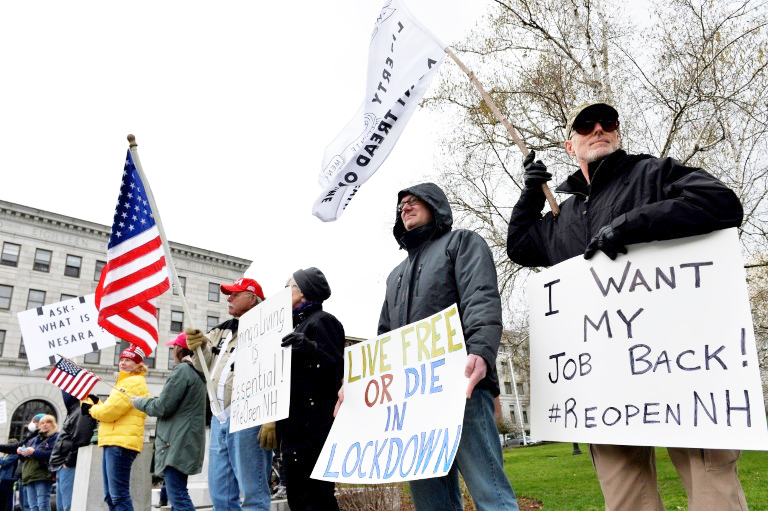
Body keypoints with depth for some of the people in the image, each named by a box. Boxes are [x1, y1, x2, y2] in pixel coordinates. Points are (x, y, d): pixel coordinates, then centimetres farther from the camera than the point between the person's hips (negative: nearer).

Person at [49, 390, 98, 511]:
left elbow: (79, 441, -19)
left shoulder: (82, 412, -11)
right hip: (62, 468, 11)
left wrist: (69, 461, -15)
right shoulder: (73, 412, 23)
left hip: (69, 467, -11)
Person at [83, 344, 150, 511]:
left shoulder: (134, 383, -9)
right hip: (113, 441, 11)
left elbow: (110, 411, -15)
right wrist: (95, 403, 13)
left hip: (121, 442, -11)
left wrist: (91, 409, 3)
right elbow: (111, 411, 27)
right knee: (111, 496, 13)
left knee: (119, 495, -13)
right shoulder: (125, 382, 26)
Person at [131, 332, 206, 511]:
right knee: (177, 496, 16)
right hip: (183, 441, 10)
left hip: (177, 443, -10)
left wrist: (139, 402, 4)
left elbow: (162, 407, -13)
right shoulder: (196, 372, 17)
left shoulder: (182, 369, -13)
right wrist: (150, 400, 19)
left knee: (178, 496, -12)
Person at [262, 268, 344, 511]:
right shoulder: (298, 324, 21)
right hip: (294, 427, 9)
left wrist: (310, 349, -31)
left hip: (313, 427, -9)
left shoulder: (322, 320, -5)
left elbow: (337, 369, -16)